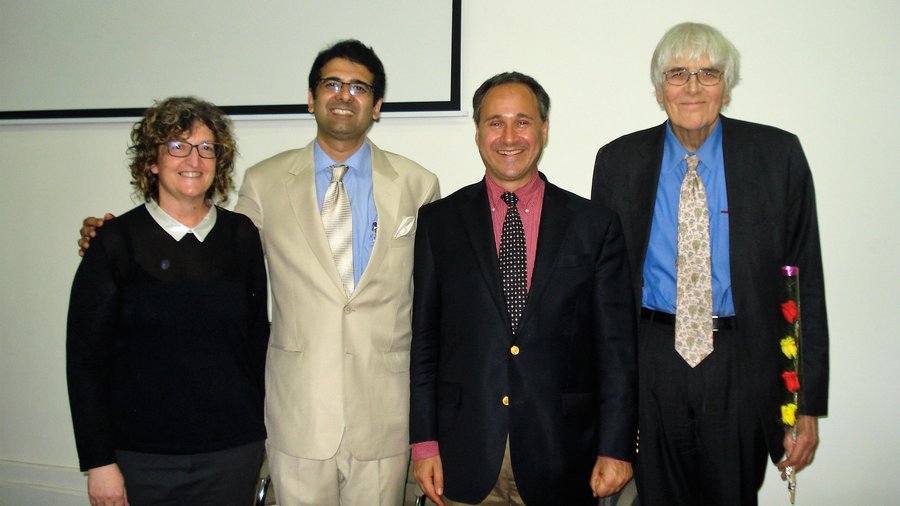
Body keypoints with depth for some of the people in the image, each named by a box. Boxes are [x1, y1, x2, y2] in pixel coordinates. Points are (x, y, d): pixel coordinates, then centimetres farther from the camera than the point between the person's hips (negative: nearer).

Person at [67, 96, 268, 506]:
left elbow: (258, 336, 8)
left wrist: (262, 433, 7)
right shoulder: (116, 242, -4)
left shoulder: (242, 236, 3)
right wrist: (99, 461, -6)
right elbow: (85, 358, -3)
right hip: (141, 457, -2)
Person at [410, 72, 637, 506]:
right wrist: (424, 441, 0)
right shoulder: (439, 221, 3)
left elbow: (616, 346, 0)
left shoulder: (595, 225, 1)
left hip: (561, 457, 0)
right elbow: (424, 337, 3)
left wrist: (616, 448, -3)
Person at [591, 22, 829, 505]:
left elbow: (804, 283, -1)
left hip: (742, 373, 0)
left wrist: (808, 402, -3)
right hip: (649, 369, 1)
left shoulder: (777, 155, -2)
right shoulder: (618, 161, 1)